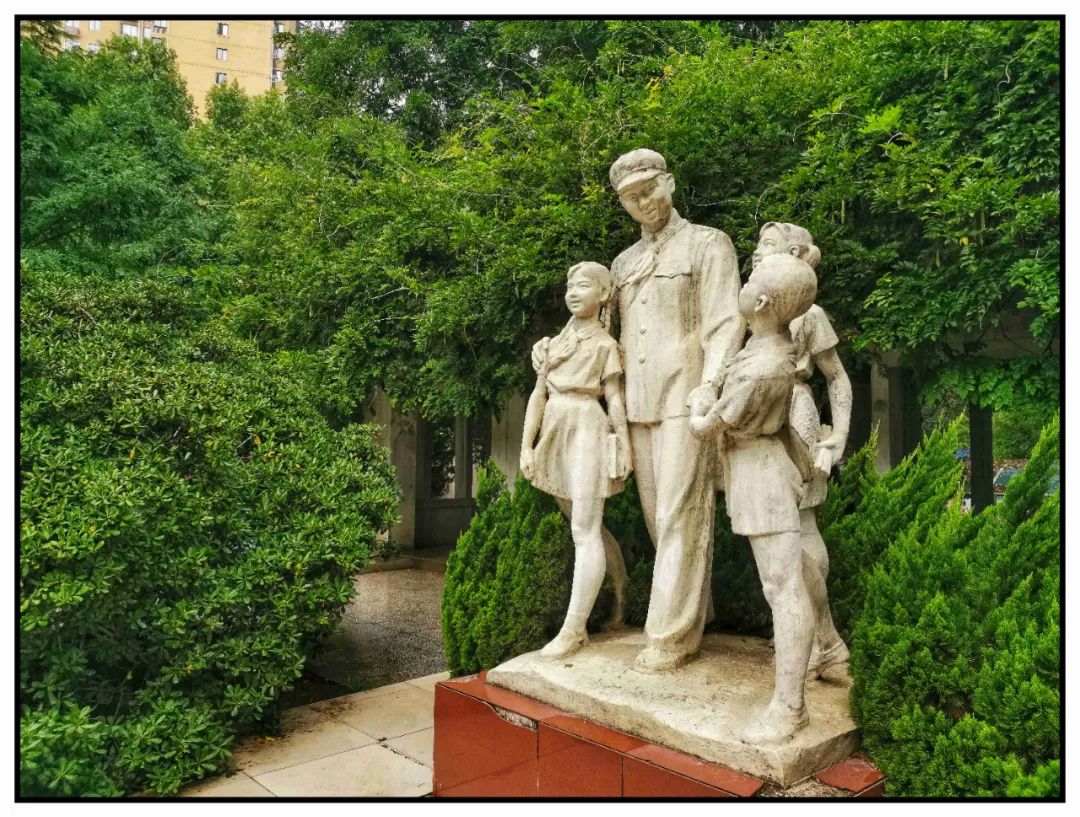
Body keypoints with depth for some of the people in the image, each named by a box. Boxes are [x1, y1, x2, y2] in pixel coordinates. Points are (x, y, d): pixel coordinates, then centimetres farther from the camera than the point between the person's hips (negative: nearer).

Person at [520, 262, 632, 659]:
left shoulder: (605, 344, 2)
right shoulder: (554, 343, 16)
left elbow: (615, 400, -1)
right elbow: (538, 396, 13)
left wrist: (624, 451, -7)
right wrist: (527, 446, 7)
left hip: (587, 430, -6)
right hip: (556, 432, 6)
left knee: (584, 532, -8)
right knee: (582, 528, 13)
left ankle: (572, 629, -7)